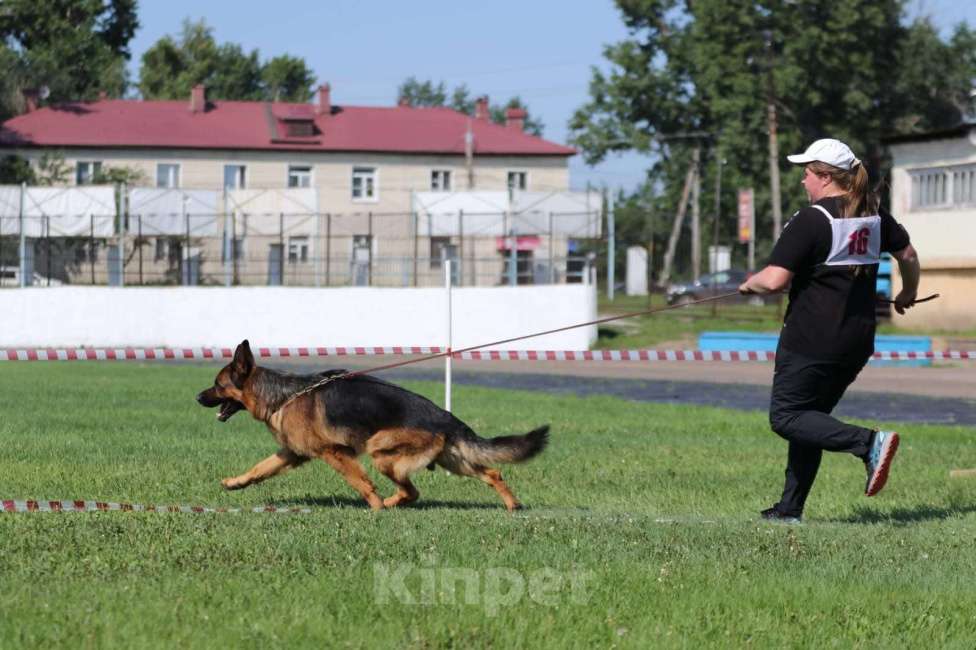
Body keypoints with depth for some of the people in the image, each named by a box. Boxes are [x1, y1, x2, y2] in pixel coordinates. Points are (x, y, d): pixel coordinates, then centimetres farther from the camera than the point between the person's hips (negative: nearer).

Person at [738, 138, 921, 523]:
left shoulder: (810, 221, -14)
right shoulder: (874, 215, 8)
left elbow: (775, 280, -19)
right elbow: (908, 255, 20)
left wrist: (749, 284, 3)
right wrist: (908, 295, 38)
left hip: (811, 341, -8)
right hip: (858, 341, 8)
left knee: (786, 417, -2)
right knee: (811, 415, 17)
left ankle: (868, 442, -21)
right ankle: (791, 508, 15)